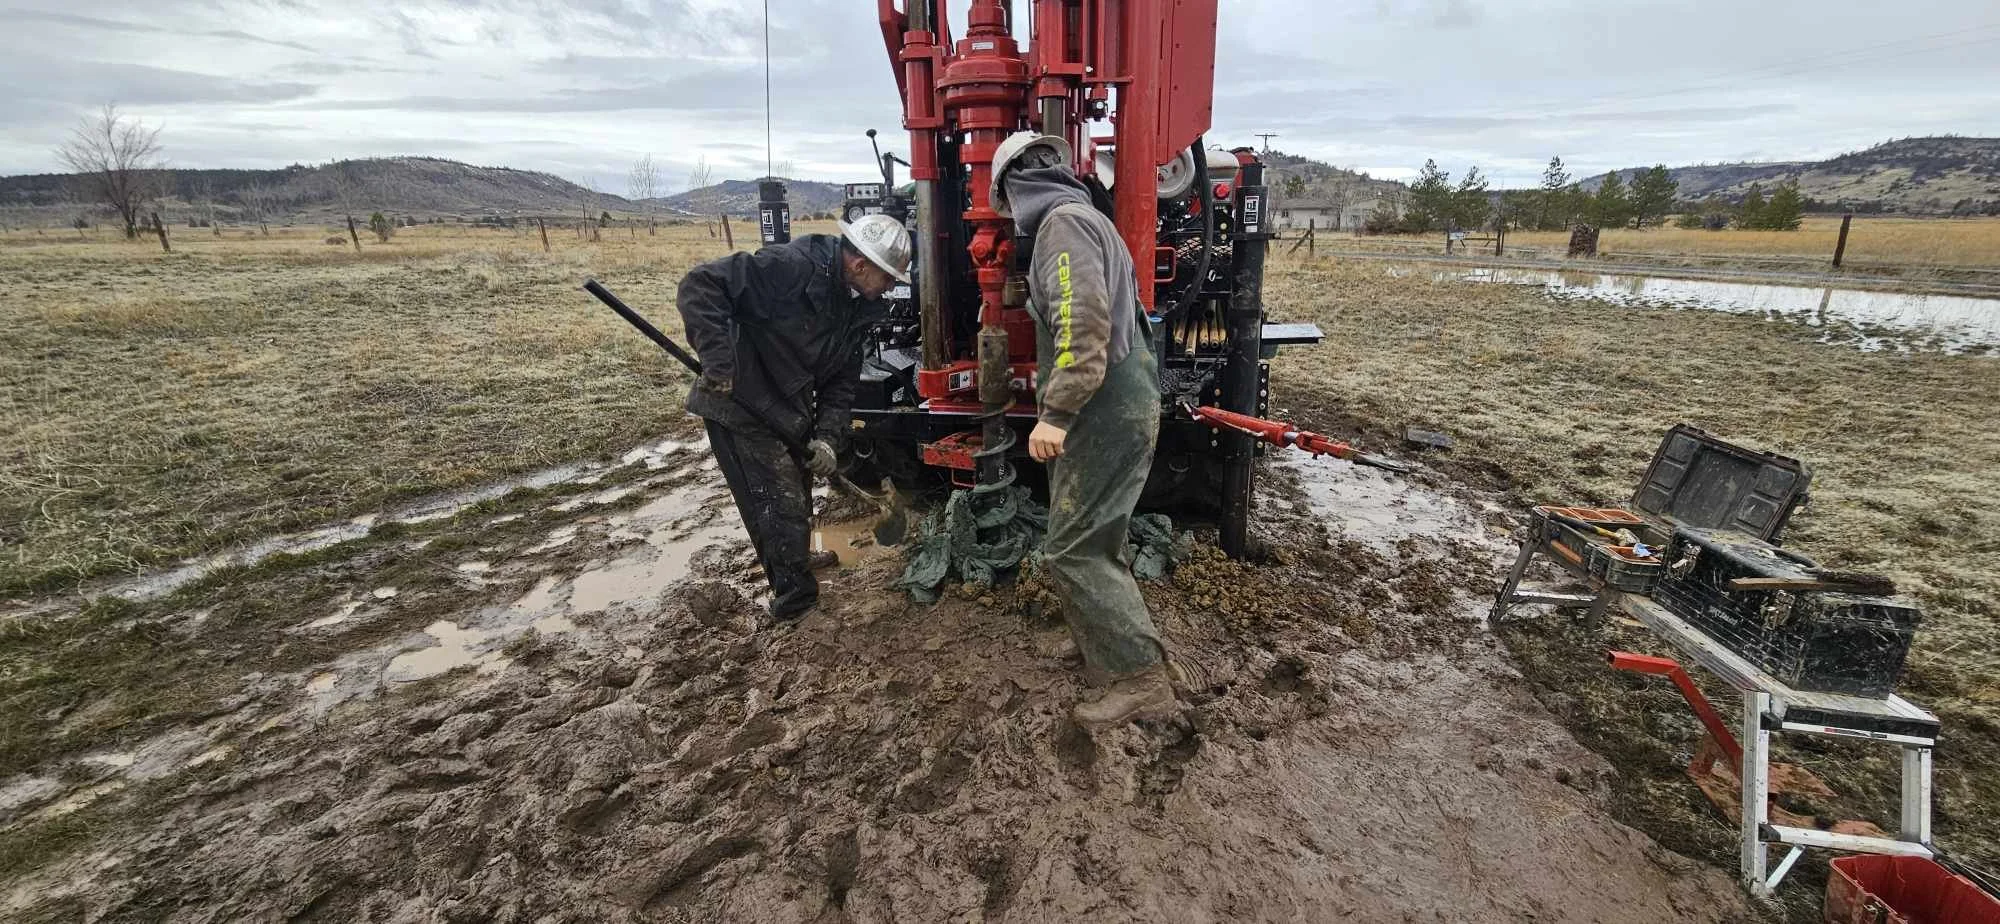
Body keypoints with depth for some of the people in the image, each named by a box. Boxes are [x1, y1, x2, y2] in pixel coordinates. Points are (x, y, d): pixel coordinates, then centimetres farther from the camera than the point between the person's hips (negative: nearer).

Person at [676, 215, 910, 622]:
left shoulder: (860, 307, 2)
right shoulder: (791, 267, -24)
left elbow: (842, 379, 5)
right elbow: (701, 285, -26)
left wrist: (827, 435, -8)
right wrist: (718, 363, -32)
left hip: (790, 416, 9)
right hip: (741, 409, -9)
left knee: (796, 509, 22)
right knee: (782, 512, -6)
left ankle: (793, 587, 46)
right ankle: (797, 603, 15)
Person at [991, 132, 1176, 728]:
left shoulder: (1063, 220, -11)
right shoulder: (1083, 217, 21)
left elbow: (1083, 322, -25)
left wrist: (1056, 413, -26)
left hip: (1106, 410, -10)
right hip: (1121, 402, 11)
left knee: (1072, 550, -6)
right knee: (1099, 539, 20)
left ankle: (1141, 681, 1)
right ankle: (1108, 641, 35)